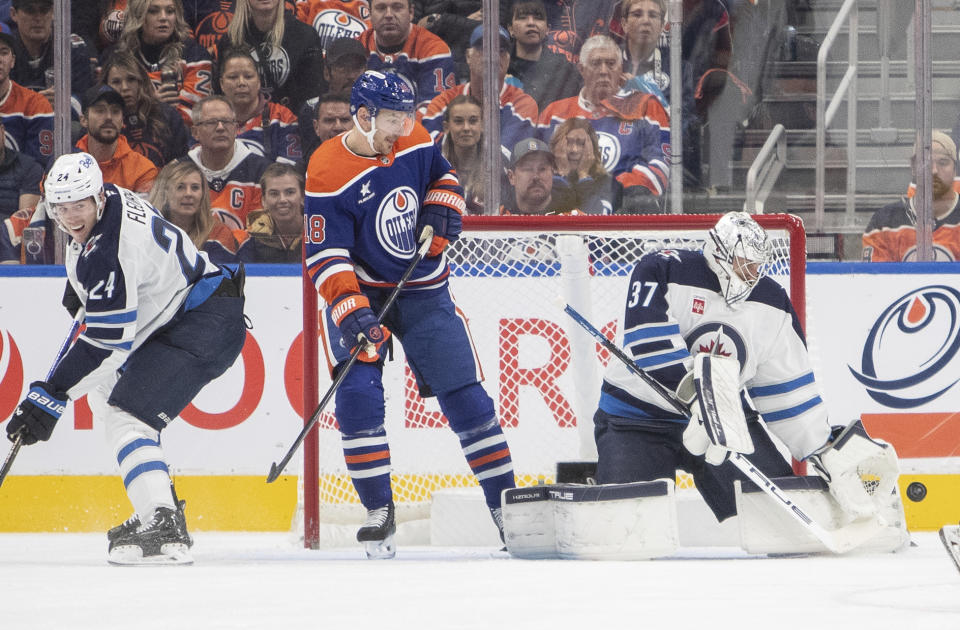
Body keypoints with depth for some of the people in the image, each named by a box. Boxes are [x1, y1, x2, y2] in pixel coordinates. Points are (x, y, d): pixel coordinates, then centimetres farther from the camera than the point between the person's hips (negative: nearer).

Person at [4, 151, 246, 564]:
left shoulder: (108, 254, -28)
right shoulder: (108, 198, 2)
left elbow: (105, 344, -28)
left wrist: (50, 397, -28)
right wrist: (81, 284, 29)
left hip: (205, 325, -12)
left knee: (126, 416, -22)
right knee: (103, 396, 23)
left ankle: (165, 531, -34)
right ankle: (161, 507, 24)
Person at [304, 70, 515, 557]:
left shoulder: (415, 142, -6)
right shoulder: (328, 174, -20)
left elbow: (442, 175, 16)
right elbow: (325, 256, -22)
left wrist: (441, 207, -6)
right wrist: (352, 312, -34)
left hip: (423, 289, 3)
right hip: (360, 292, -3)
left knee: (463, 393, 1)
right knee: (357, 394, -18)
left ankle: (506, 501, 9)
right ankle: (379, 512, -8)